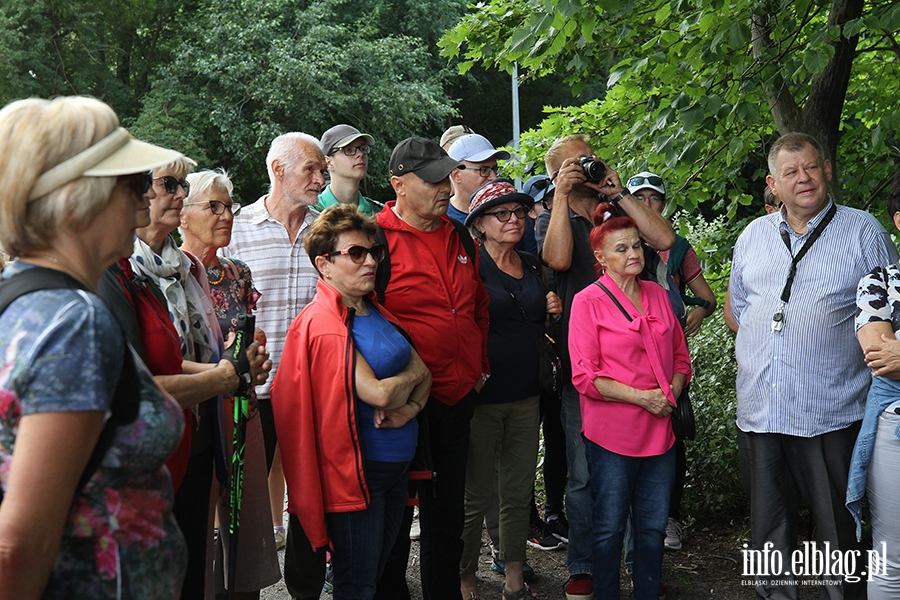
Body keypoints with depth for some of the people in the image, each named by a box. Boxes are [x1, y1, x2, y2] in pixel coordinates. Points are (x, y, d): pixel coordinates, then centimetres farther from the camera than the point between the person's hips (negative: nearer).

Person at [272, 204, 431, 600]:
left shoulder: (377, 312, 11)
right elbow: (377, 392, -23)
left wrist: (409, 409, -11)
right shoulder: (325, 323, -16)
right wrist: (410, 376, -3)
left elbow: (423, 375, 10)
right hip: (357, 468, -8)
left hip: (396, 462, 8)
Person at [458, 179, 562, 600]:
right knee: (476, 495, 1)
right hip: (481, 395, -6)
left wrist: (552, 311, 6)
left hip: (526, 395, 6)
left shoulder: (533, 267, 13)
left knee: (520, 492, 11)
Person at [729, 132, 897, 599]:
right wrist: (766, 352, 13)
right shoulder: (753, 236, 12)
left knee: (838, 531, 2)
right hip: (758, 411, 4)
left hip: (830, 415, -4)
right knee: (768, 530, 14)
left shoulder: (863, 231, 0)